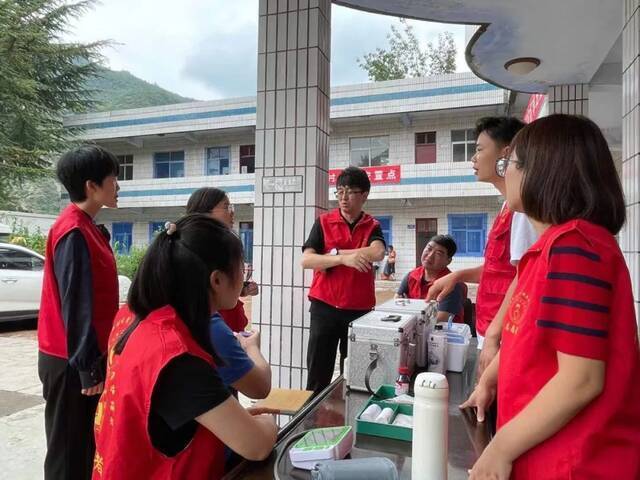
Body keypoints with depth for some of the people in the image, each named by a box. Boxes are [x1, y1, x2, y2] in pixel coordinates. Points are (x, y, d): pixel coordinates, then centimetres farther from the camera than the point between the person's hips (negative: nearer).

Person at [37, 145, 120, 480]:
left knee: (85, 445, 20)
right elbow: (75, 306, -22)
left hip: (87, 354, 9)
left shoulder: (87, 227, 9)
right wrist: (87, 367, -19)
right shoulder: (74, 232, -20)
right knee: (69, 452, 6)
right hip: (71, 362, -9)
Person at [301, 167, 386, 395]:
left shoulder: (372, 226, 4)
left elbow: (377, 253, -17)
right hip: (324, 307, 0)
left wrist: (334, 253, -14)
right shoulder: (324, 222, 2)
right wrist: (343, 259, -22)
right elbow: (306, 260, -10)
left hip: (359, 309, 1)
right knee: (318, 374, 6)